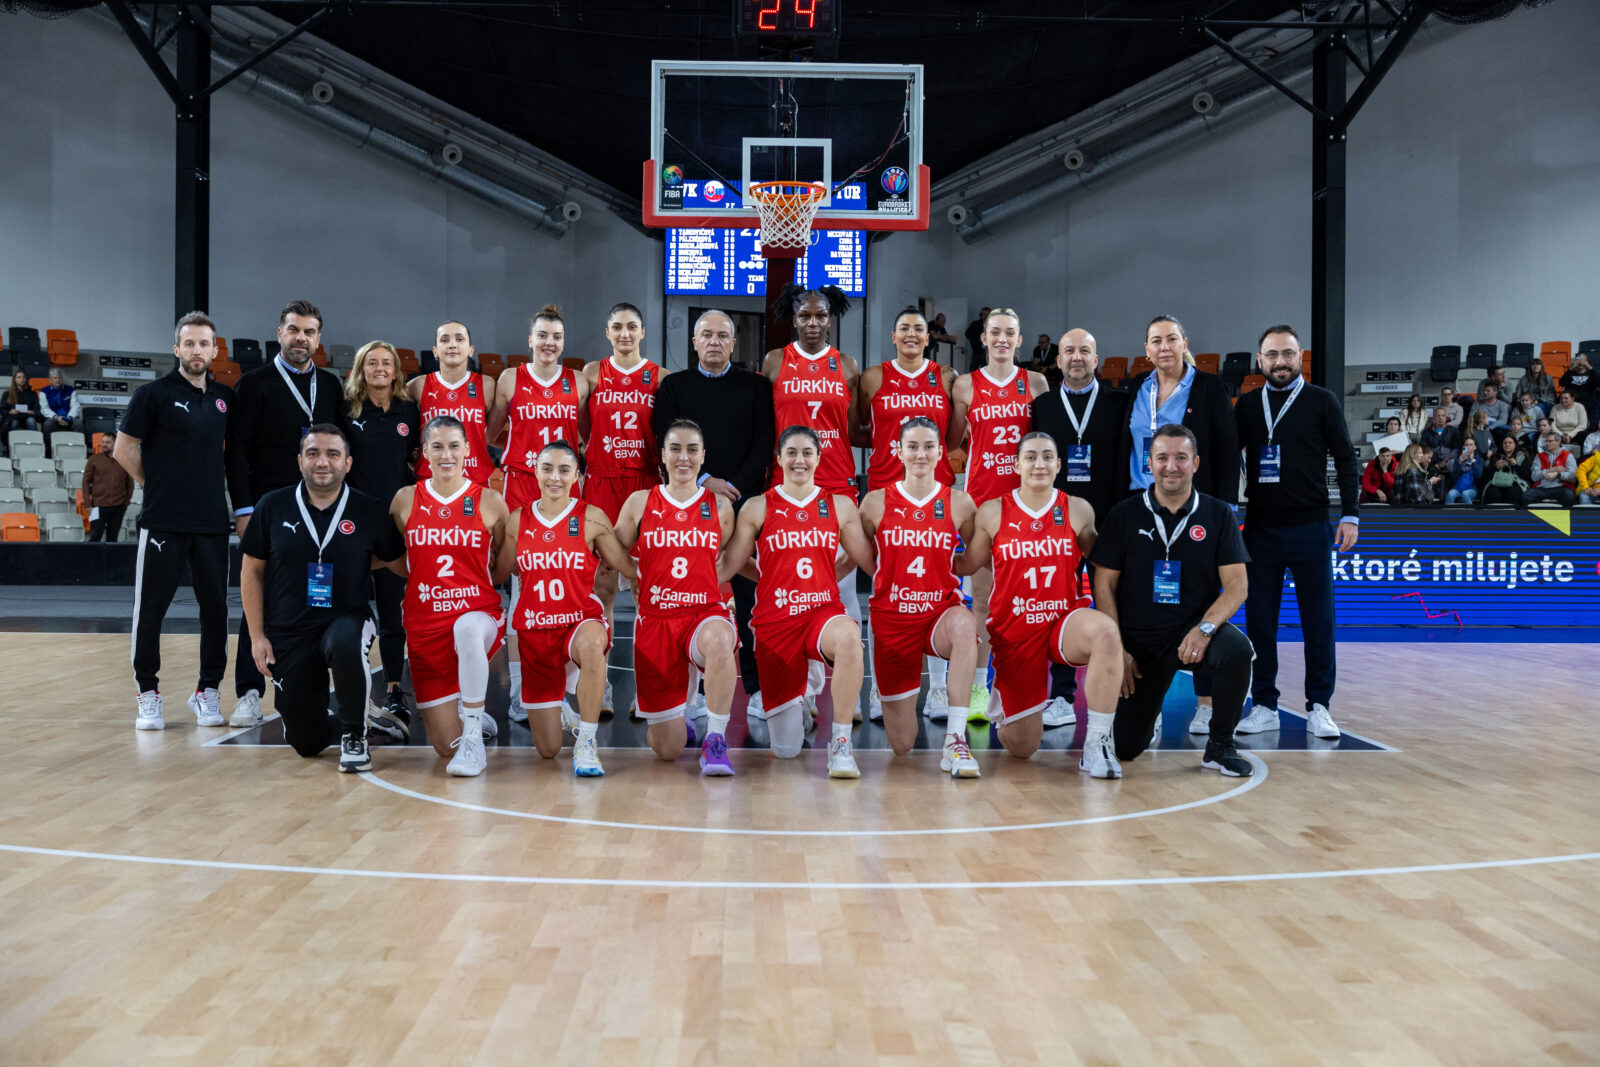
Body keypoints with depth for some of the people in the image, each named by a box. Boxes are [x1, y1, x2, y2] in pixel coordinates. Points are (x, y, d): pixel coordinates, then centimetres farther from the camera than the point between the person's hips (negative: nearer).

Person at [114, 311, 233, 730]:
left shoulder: (225, 398, 10)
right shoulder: (155, 394, -4)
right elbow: (123, 450, 0)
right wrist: (159, 485, 3)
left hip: (212, 522, 4)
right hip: (163, 522, -4)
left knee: (215, 607, 5)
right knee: (151, 608, 1)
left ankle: (207, 693, 16)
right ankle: (148, 694, 12)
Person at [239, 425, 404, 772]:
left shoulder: (370, 511, -4)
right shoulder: (272, 506, -1)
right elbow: (251, 571, 5)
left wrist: (353, 563, -1)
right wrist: (257, 636, 1)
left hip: (346, 622, -2)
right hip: (288, 634, 2)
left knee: (345, 646, -41)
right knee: (306, 744, 2)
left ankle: (354, 736, -15)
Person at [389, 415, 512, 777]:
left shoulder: (489, 501, 0)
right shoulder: (406, 499, 4)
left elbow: (507, 564, 11)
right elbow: (395, 561, 16)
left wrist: (480, 584, 3)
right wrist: (424, 576, 7)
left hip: (479, 612, -2)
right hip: (424, 620, 2)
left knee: (468, 629, -43)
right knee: (445, 745, -2)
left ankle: (474, 738, -27)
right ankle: (475, 718, 37)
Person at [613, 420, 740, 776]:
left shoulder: (720, 506, 7)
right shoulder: (639, 502, 5)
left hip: (706, 612, 0)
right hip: (655, 620, 0)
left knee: (719, 640, -42)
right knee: (667, 750, 1)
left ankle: (715, 740, -23)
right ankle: (677, 723, 40)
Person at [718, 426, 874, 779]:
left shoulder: (840, 505, 9)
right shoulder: (758, 508, 4)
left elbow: (871, 561, 12)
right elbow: (726, 568, 3)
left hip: (824, 611, 1)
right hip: (774, 619, 0)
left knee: (848, 635, -41)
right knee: (785, 750, 1)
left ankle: (841, 743, -25)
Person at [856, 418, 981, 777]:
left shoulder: (959, 503, 0)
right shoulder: (876, 502, 0)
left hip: (941, 613, 0)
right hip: (892, 618, 0)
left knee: (965, 624, -41)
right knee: (902, 747, 4)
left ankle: (955, 738, -31)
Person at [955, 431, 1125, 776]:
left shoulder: (1078, 510, 2)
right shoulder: (992, 513, 0)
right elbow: (966, 565, 8)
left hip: (1065, 620, 0)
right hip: (1013, 630, 0)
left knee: (1105, 630, -38)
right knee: (1021, 748, -1)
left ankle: (1097, 744, -24)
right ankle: (1004, 700, 38)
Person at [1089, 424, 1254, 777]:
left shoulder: (1218, 515, 0)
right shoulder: (1125, 515, -1)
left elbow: (1237, 584, -7)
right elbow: (1104, 586, 0)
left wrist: (1205, 628, -25)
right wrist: (1118, 651, -8)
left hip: (1193, 632, 0)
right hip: (1138, 643, 1)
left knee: (1237, 649, -35)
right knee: (1125, 747, -3)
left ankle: (1219, 745, -11)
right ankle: (1146, 711, 36)